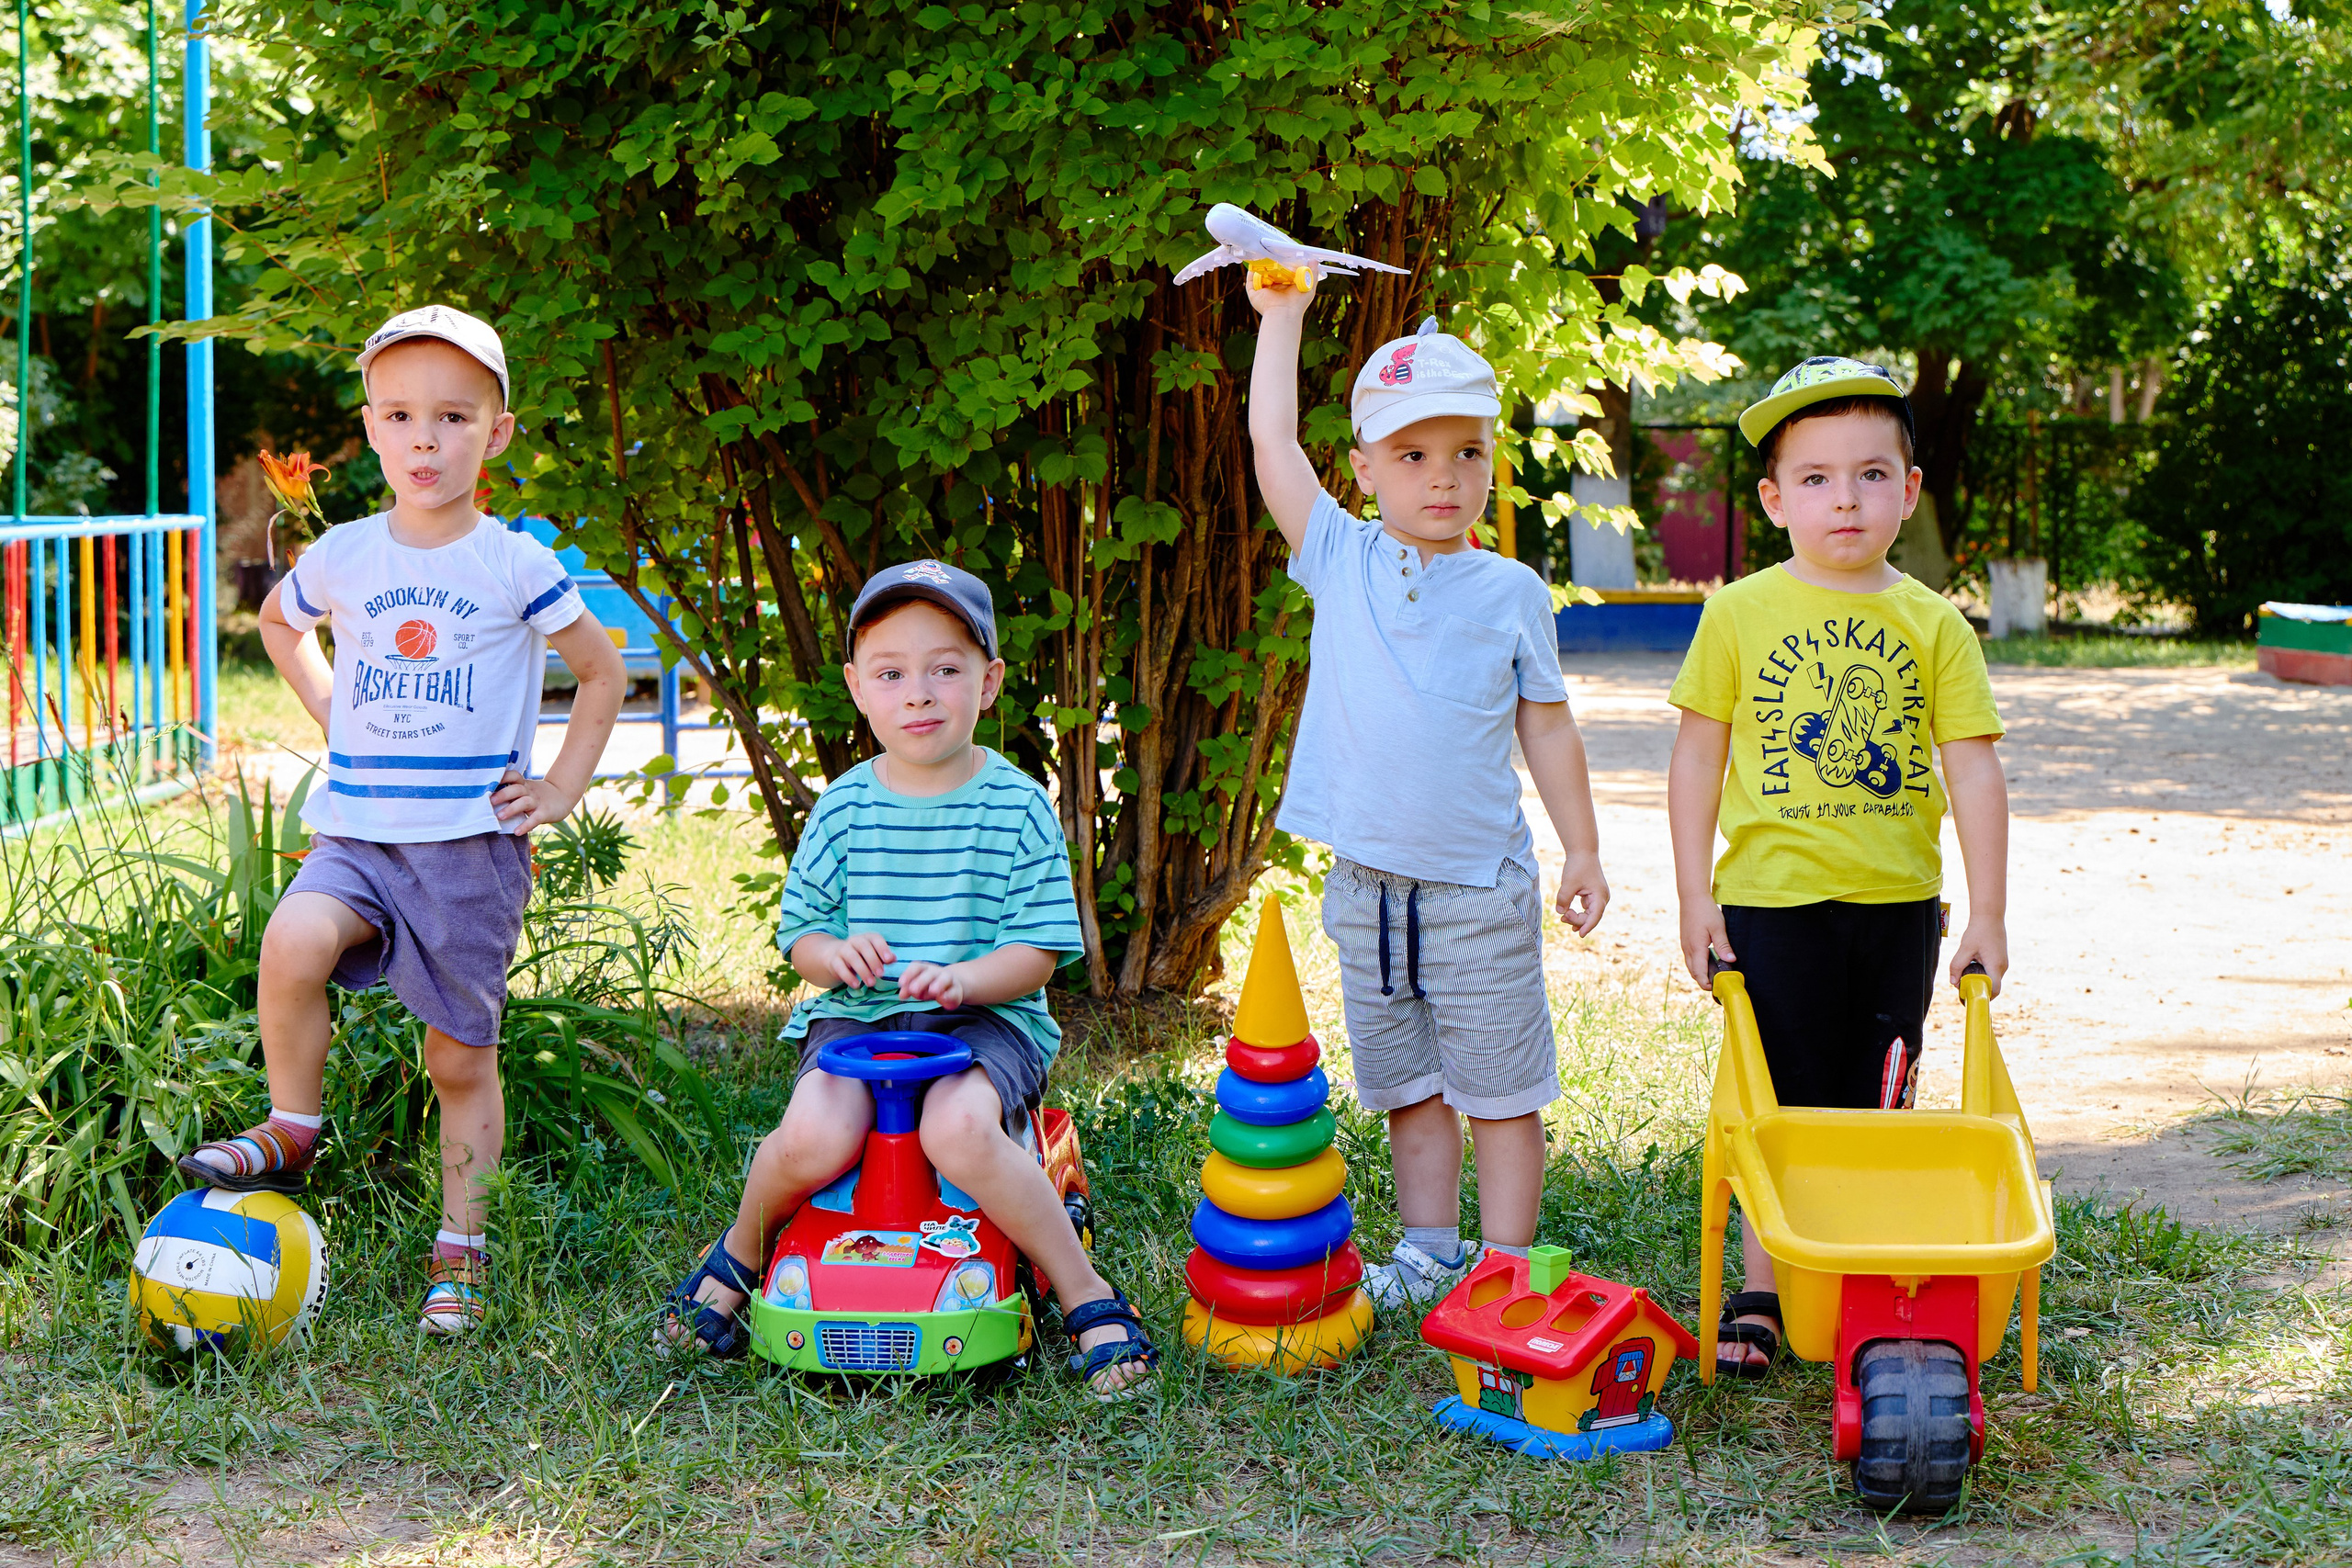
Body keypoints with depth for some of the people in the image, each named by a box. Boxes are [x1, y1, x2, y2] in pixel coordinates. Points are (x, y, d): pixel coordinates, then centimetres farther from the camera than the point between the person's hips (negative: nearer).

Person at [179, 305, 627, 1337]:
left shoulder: (516, 566, -5)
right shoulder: (340, 558, 3)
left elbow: (602, 670, 8)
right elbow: (278, 623, 26)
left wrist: (562, 790, 2)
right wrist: (332, 715, 14)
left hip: (473, 839, -2)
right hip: (357, 831, 2)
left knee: (462, 1057, 5)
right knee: (294, 942, -28)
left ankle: (461, 1251, 19)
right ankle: (290, 1134, -6)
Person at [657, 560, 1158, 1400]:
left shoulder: (1019, 806, -1)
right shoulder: (843, 808, 5)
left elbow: (1037, 952, -3)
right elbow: (799, 930, 10)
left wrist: (964, 977, -23)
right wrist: (835, 954, -14)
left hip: (986, 1017, -2)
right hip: (856, 1015, 2)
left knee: (958, 1129, -35)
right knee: (815, 1137, -29)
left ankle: (1087, 1296, -18)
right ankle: (737, 1256, 5)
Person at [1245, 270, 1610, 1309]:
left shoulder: (1511, 592, 0)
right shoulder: (1342, 561, 2)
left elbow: (1547, 729, 6)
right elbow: (1271, 441, -1)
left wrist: (1582, 853, 4)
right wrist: (1281, 316, 2)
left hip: (1480, 890, -2)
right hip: (1367, 887, 2)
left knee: (1501, 1087, 4)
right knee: (1406, 1083, 14)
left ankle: (1505, 1264, 13)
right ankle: (1429, 1249, 26)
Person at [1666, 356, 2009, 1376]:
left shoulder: (1934, 625, 1)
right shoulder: (1739, 614, -2)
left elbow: (1973, 768, 0)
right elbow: (1697, 758, 2)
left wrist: (1988, 914, -4)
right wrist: (1695, 898, -2)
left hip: (1899, 907, 2)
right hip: (1771, 900, -2)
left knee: (1877, 1106, 10)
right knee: (1781, 1107, 4)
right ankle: (1760, 1290, 15)